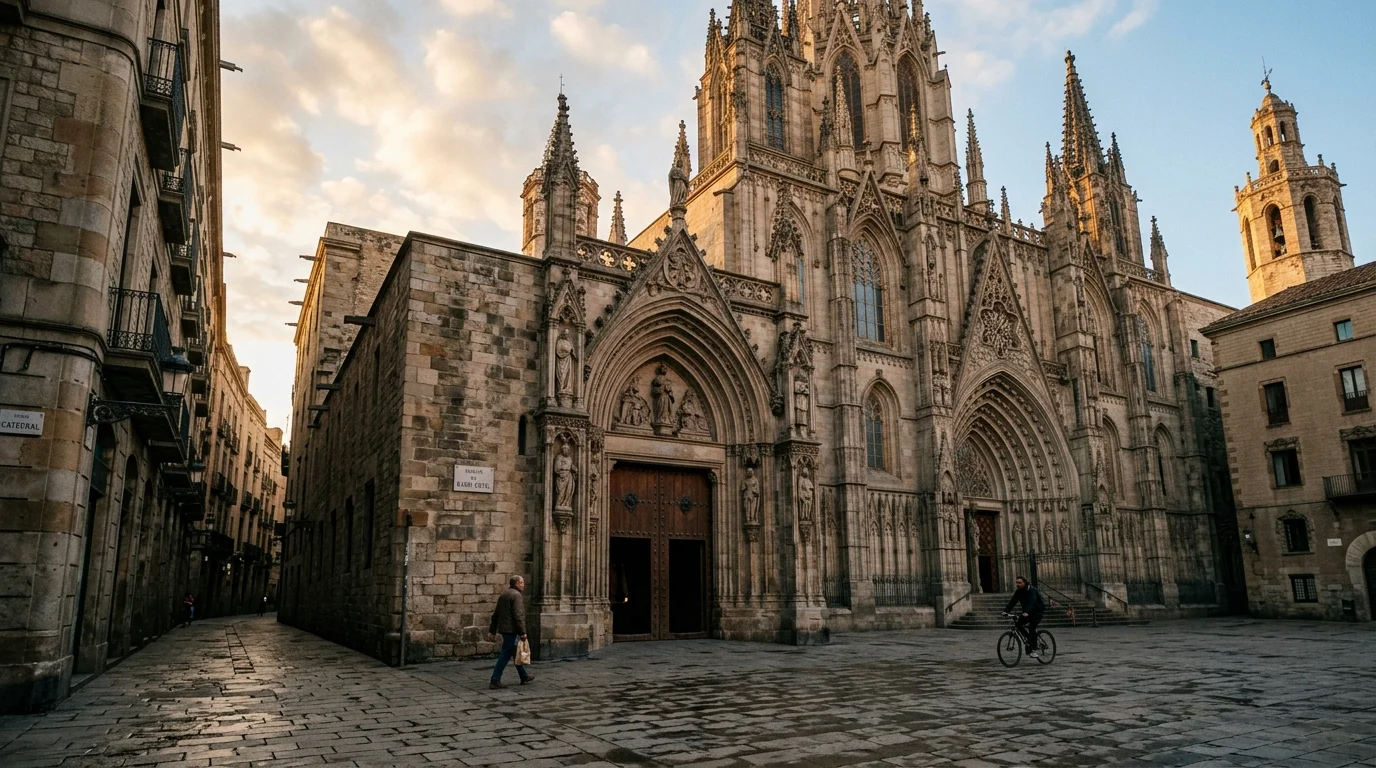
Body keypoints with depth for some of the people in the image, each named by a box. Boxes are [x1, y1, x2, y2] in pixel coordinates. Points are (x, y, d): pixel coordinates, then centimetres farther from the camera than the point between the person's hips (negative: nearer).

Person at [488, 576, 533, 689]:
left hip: (503, 628, 10)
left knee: (516, 653, 18)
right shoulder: (516, 595, -13)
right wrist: (522, 632, -21)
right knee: (505, 655, -6)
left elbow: (496, 614, 19)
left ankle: (524, 677, 27)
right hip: (511, 630, -10)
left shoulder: (503, 595, 16)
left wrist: (492, 630, 23)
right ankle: (495, 681, -5)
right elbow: (518, 615, -21)